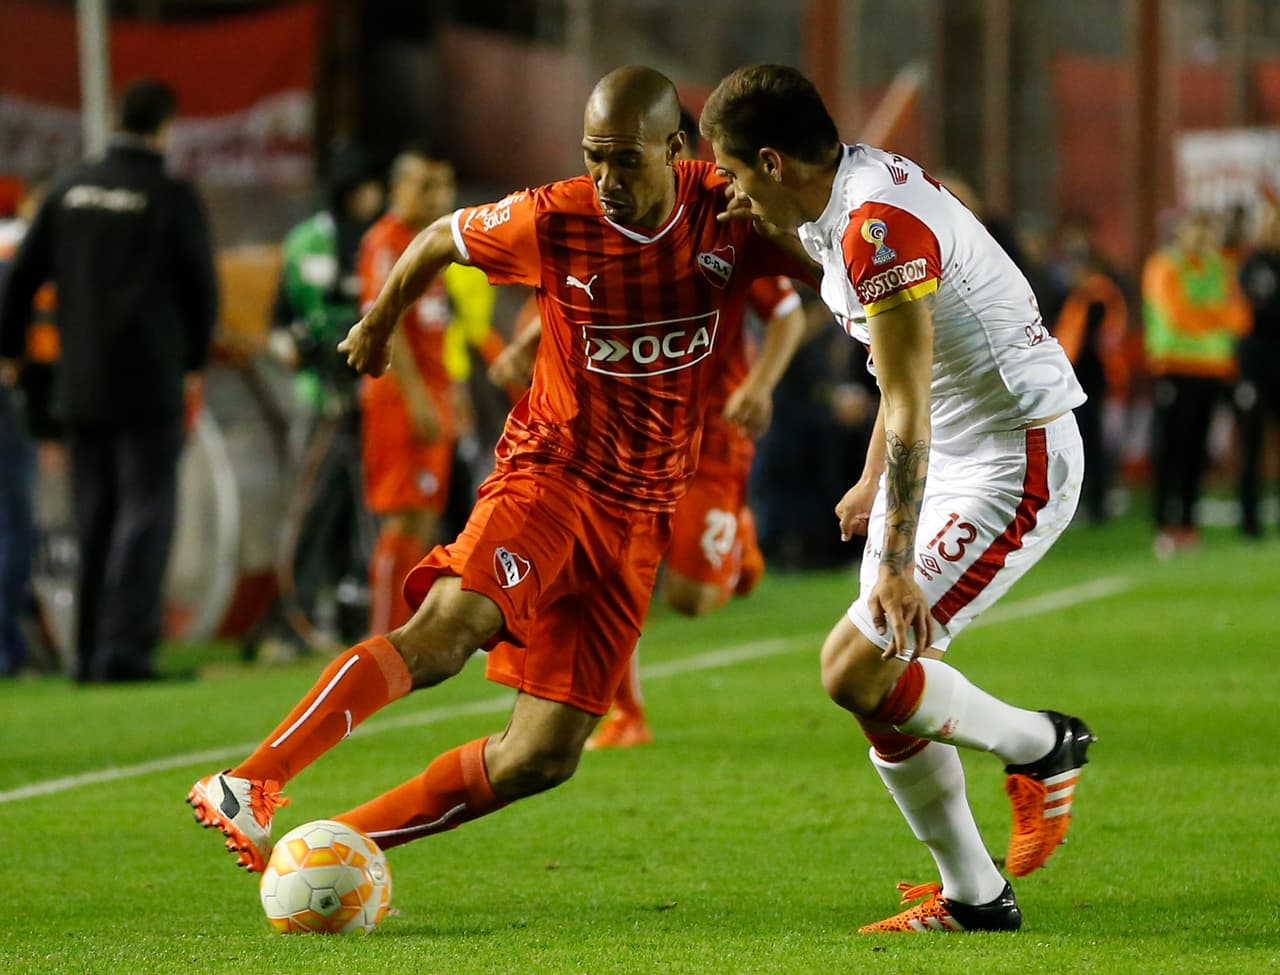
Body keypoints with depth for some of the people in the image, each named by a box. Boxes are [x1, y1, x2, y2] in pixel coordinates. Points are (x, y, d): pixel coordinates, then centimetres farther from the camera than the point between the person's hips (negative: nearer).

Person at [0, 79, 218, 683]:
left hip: (80, 384, 5)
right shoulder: (172, 197, -8)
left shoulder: (71, 189, 6)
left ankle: (90, 653, 13)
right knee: (146, 510, -4)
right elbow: (201, 288, -3)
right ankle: (124, 647, -15)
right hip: (149, 383, -5)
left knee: (94, 519, 12)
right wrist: (193, 361, 13)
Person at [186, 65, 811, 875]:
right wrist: (380, 323, 23)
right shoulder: (554, 222, -11)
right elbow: (440, 239, 8)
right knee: (450, 626, -33)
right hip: (550, 467, -3)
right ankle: (249, 786, -41)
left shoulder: (732, 215, -9)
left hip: (641, 512, 3)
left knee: (544, 756, -3)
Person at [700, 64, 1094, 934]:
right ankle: (973, 898, 16)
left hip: (1014, 462, -10)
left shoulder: (876, 228, -24)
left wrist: (896, 562, -24)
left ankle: (1041, 748, 7)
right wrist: (874, 486, 30)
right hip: (952, 456, 10)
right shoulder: (860, 190, 7)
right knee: (881, 694, 7)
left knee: (857, 673, -15)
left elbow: (908, 409, -24)